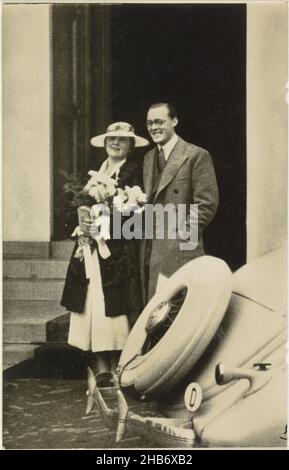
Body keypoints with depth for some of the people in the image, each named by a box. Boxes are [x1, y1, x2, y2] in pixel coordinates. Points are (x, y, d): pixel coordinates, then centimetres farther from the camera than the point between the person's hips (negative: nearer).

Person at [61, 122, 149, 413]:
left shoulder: (134, 172, 0)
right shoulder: (98, 171, 20)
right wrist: (83, 231, -1)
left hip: (119, 250, -6)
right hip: (91, 248, 6)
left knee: (113, 309, -7)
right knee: (92, 309, 0)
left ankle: (116, 367, 0)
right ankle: (100, 368, 4)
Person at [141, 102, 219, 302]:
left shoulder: (197, 156, -5)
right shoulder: (149, 157, 18)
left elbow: (207, 205, -10)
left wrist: (181, 237, -12)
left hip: (179, 252, -6)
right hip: (149, 252, 7)